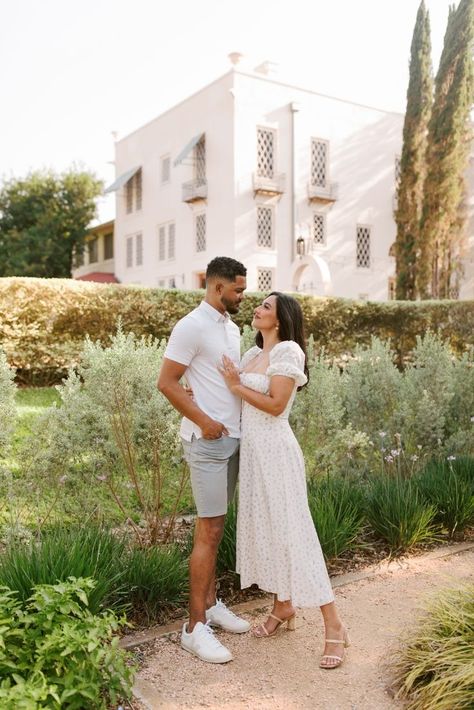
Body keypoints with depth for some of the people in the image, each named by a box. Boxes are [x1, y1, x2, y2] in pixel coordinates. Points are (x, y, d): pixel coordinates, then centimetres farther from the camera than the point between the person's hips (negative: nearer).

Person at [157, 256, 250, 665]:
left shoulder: (232, 328, 15)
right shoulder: (192, 327, -12)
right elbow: (166, 382, -14)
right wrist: (203, 421, -18)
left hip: (232, 438, 8)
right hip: (207, 441, -8)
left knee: (217, 527, 14)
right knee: (209, 530, -6)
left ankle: (210, 604, 26)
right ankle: (196, 627, 4)